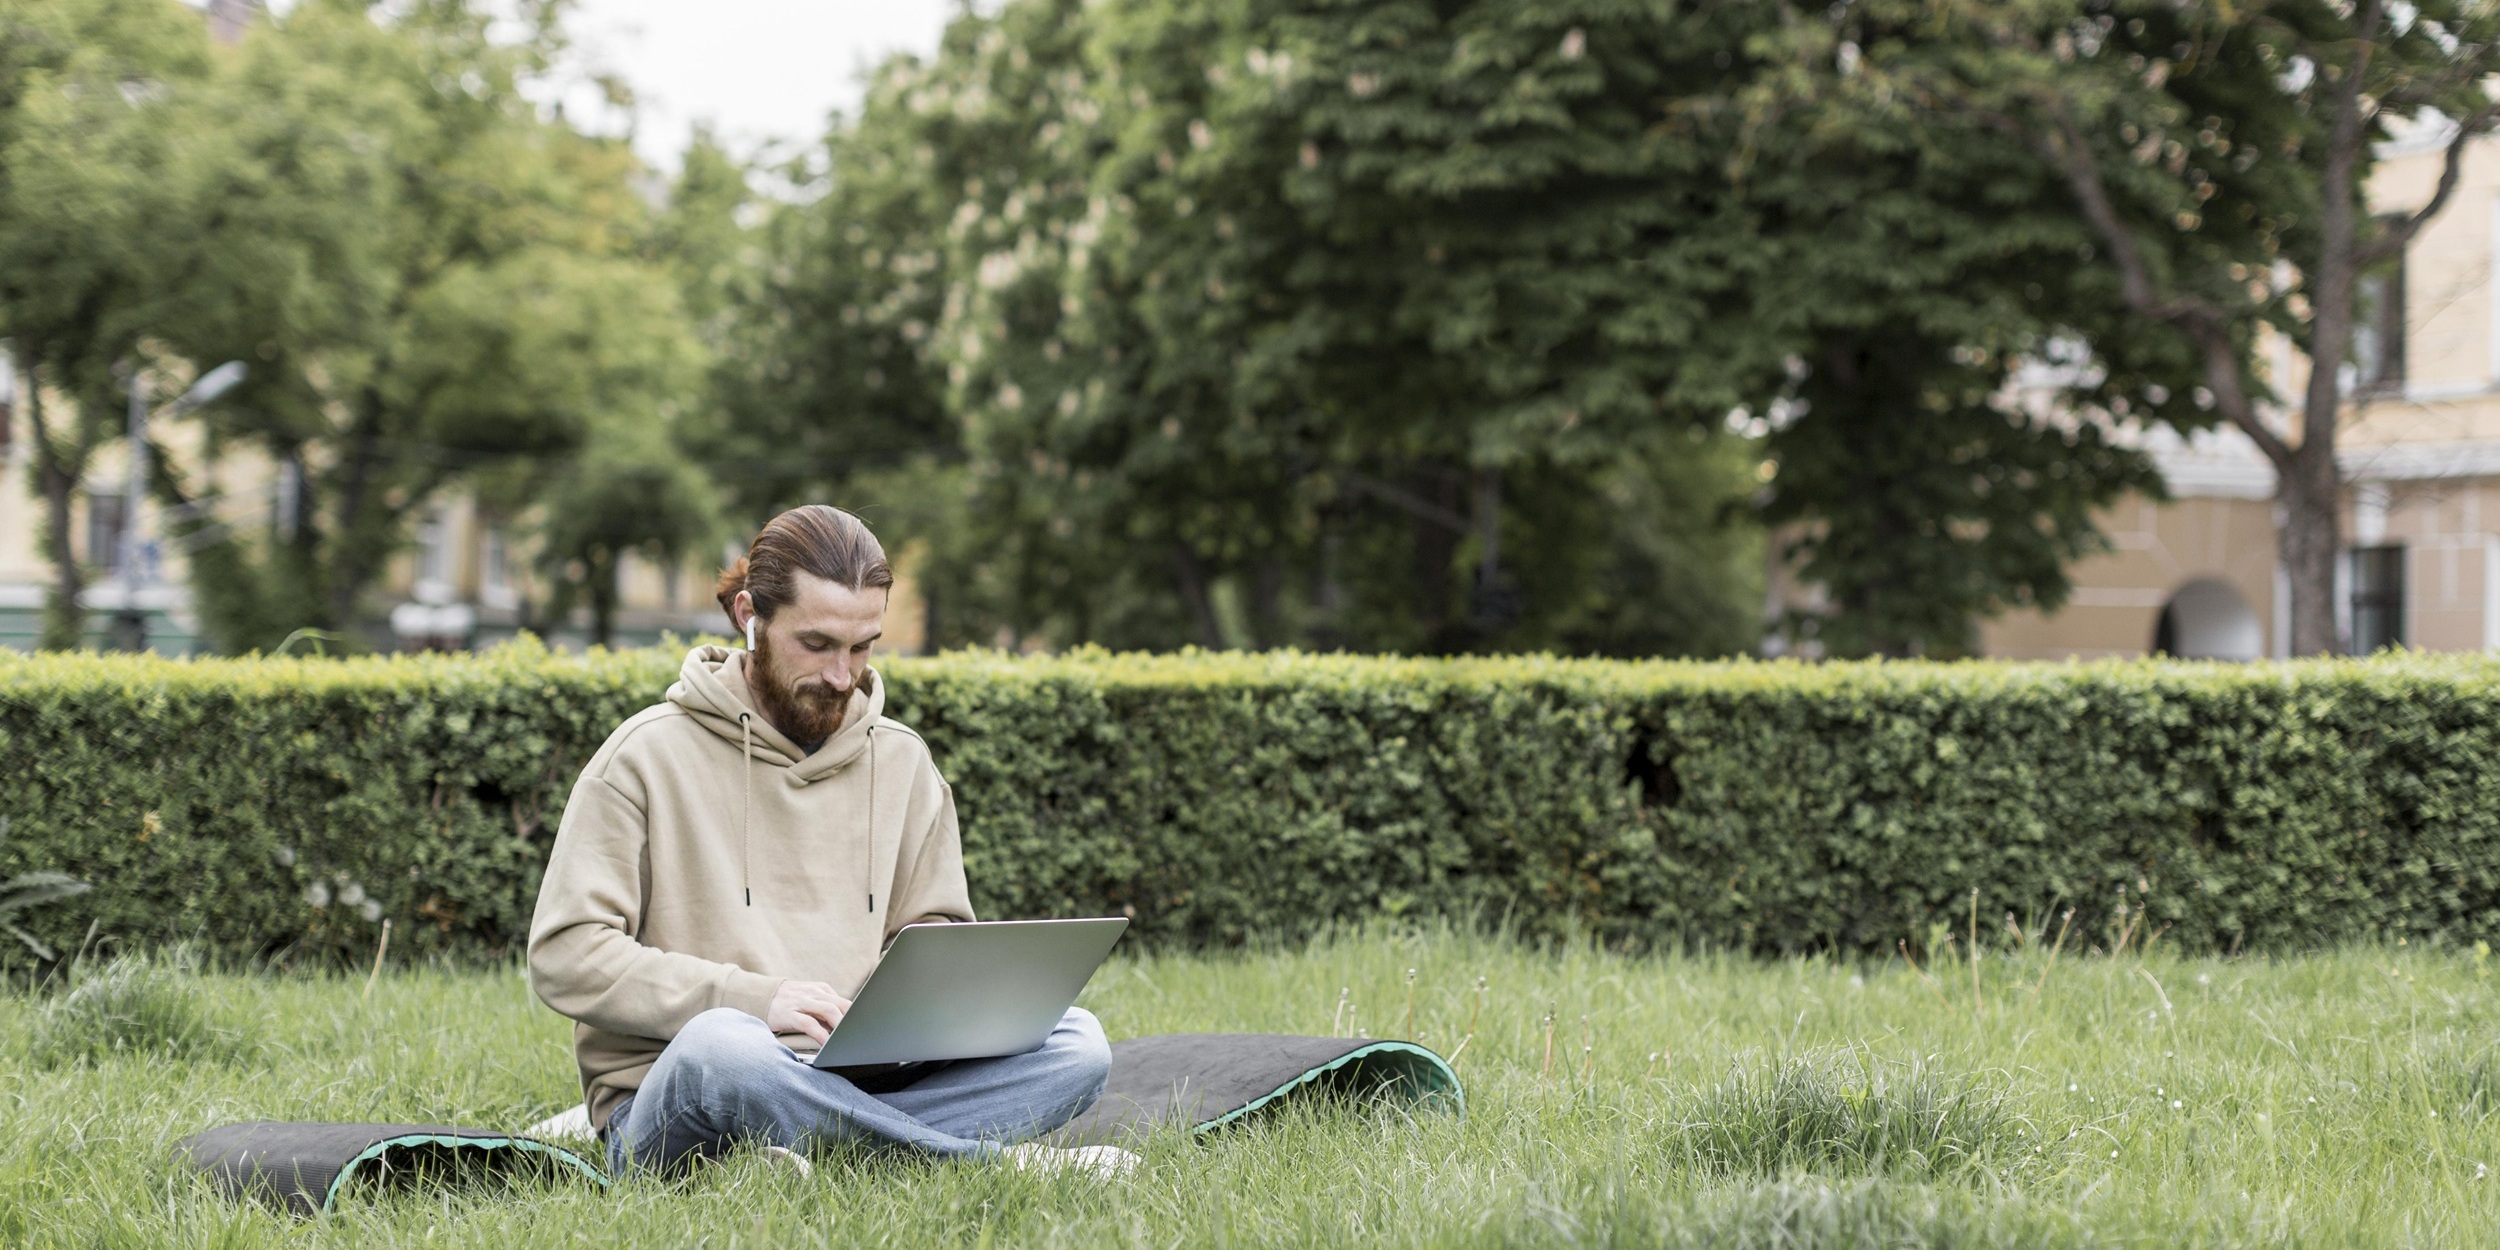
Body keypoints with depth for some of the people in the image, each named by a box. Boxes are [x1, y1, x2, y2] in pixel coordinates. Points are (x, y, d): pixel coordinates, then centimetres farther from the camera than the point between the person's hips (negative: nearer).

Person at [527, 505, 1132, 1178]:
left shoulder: (901, 762, 14)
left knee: (1075, 1042, -17)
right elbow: (564, 957, -7)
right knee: (719, 1045, -41)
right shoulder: (649, 756, -1)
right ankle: (1002, 1162, -29)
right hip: (665, 1114, -4)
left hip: (848, 1083, 5)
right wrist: (751, 997, -17)